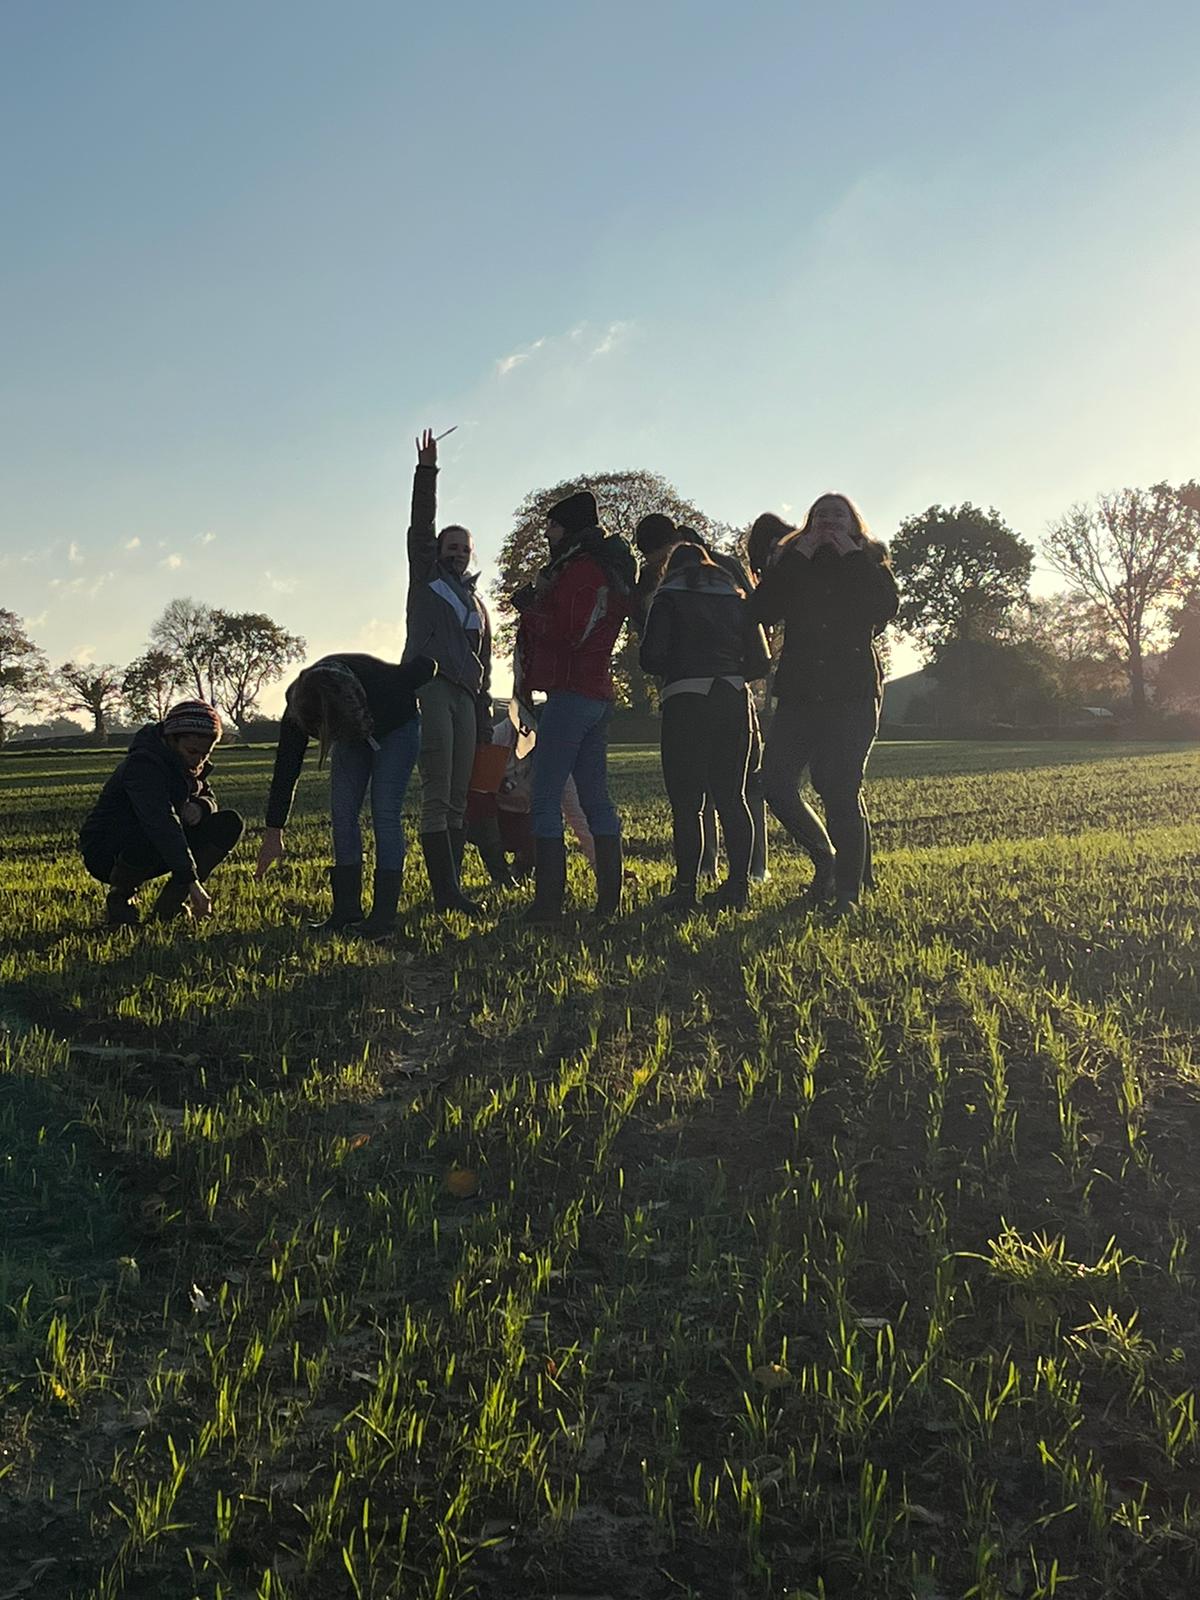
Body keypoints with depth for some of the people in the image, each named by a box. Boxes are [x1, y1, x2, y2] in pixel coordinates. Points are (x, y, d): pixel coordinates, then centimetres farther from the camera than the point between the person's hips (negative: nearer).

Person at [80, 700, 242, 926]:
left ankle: (171, 901, -5)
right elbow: (162, 824, -40)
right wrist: (191, 880, -48)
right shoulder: (143, 765, -28)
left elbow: (208, 796, 14)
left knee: (229, 823, -8)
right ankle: (118, 899, -9)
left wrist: (200, 807, -14)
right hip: (105, 852, -7)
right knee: (149, 843, -42)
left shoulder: (187, 763, -1)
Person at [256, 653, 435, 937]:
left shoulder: (381, 681, -44)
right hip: (351, 732, 4)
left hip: (396, 728, -4)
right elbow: (285, 769, -22)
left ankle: (383, 915, -13)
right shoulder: (298, 707, -32)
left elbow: (426, 666, -24)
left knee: (385, 813, -14)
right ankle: (347, 910, -1)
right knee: (342, 814, -7)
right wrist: (273, 834, -19)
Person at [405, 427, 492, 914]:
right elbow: (419, 527, 1)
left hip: (464, 697, 6)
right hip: (430, 689, -6)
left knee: (457, 800, 2)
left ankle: (449, 890, 3)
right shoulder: (426, 579, 14)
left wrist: (485, 717, 15)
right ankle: (446, 891, -18)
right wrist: (427, 471, -7)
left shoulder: (476, 604, 26)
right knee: (437, 797, -13)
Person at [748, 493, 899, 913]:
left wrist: (852, 556, -6)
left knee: (841, 791, -10)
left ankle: (847, 891, -1)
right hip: (798, 693, 3)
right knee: (776, 783, -6)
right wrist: (798, 556, -5)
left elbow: (887, 607, -10)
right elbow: (762, 611, -3)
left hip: (852, 694, -3)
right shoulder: (791, 562, 15)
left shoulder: (869, 561, 12)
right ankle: (825, 858, 17)